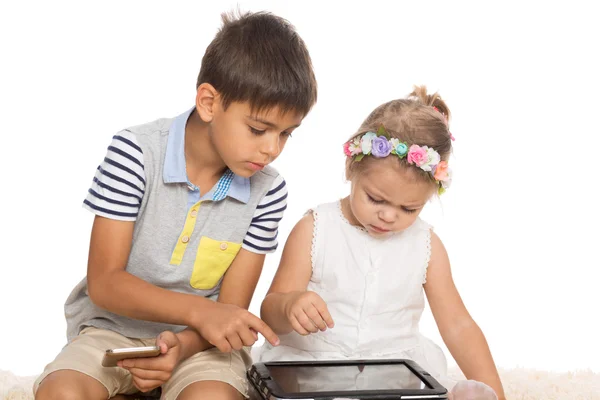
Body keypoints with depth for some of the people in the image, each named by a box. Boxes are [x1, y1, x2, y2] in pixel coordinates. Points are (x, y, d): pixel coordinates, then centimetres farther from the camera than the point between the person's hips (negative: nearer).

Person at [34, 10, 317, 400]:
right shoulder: (136, 153, -15)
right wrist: (198, 310, -29)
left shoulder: (267, 191, -8)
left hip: (199, 340, 1)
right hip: (114, 327, 0)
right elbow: (104, 282, -16)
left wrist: (182, 345, -27)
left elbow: (231, 311, -5)